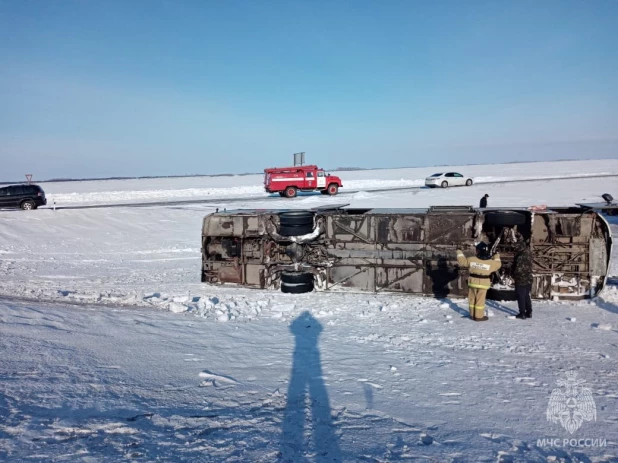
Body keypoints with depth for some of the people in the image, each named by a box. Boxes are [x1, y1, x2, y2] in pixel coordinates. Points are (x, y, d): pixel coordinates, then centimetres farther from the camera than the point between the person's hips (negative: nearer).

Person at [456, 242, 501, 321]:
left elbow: (462, 261, 6)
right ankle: (479, 316, 8)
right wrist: (497, 257, 31)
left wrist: (459, 252, 22)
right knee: (480, 300, 4)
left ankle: (472, 315, 22)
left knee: (472, 299, 14)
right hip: (483, 284, -2)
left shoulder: (471, 260, -7)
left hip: (473, 282, 2)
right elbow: (498, 264, 13)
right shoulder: (491, 262, -7)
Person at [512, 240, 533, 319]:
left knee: (521, 297, 1)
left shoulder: (520, 256, -23)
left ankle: (522, 314, 5)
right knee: (526, 296, 17)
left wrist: (514, 276, -6)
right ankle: (529, 312, 23)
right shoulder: (528, 254, 6)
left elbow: (518, 269, -22)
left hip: (521, 280, -8)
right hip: (528, 279, 8)